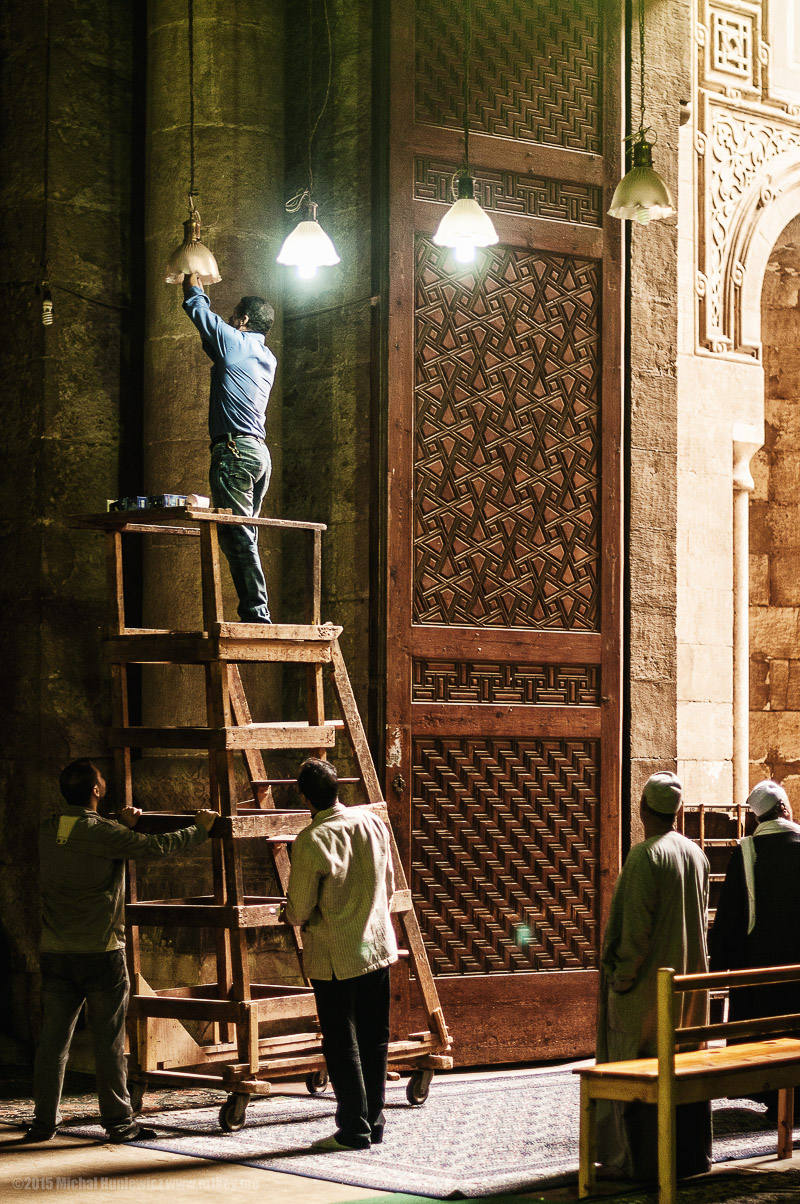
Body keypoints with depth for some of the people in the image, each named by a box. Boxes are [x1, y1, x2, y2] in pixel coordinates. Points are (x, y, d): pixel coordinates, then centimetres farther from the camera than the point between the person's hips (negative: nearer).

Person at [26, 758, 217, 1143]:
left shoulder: (47, 832, 5)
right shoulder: (103, 834, -13)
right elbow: (157, 846, -9)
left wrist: (120, 825, 22)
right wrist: (199, 828, 4)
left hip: (55, 953, 5)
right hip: (100, 953, -5)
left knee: (53, 1040, 9)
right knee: (108, 1043, 2)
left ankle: (44, 1121, 12)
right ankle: (119, 1122, 8)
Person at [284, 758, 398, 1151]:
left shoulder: (312, 841, -19)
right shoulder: (373, 822, -1)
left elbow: (299, 911, -13)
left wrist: (294, 914, 10)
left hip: (334, 956, -5)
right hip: (378, 945, 6)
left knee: (342, 1044, 4)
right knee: (374, 1039, 13)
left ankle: (354, 1130, 7)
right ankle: (374, 1122, 19)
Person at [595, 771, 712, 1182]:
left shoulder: (645, 856, -18)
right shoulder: (696, 855, 6)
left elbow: (636, 924, -20)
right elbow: (700, 917, 12)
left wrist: (621, 978, -14)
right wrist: (688, 965, 18)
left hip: (648, 978, -7)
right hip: (689, 975, 7)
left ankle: (640, 1158, 2)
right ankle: (689, 1152, 18)